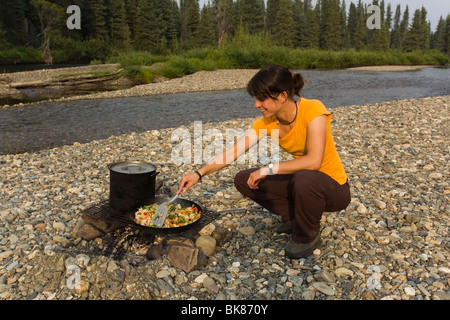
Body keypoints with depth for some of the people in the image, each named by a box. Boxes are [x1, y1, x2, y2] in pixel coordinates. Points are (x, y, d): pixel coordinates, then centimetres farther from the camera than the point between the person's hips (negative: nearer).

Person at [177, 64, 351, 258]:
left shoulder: (312, 109, -25)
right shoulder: (267, 122, -9)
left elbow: (314, 161, -35)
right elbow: (233, 151, -13)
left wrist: (269, 169, -27)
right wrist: (199, 173, -22)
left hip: (334, 188, -5)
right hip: (302, 182, 6)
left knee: (305, 179, -40)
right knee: (244, 181, -4)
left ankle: (308, 237, -9)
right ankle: (295, 217, 10)